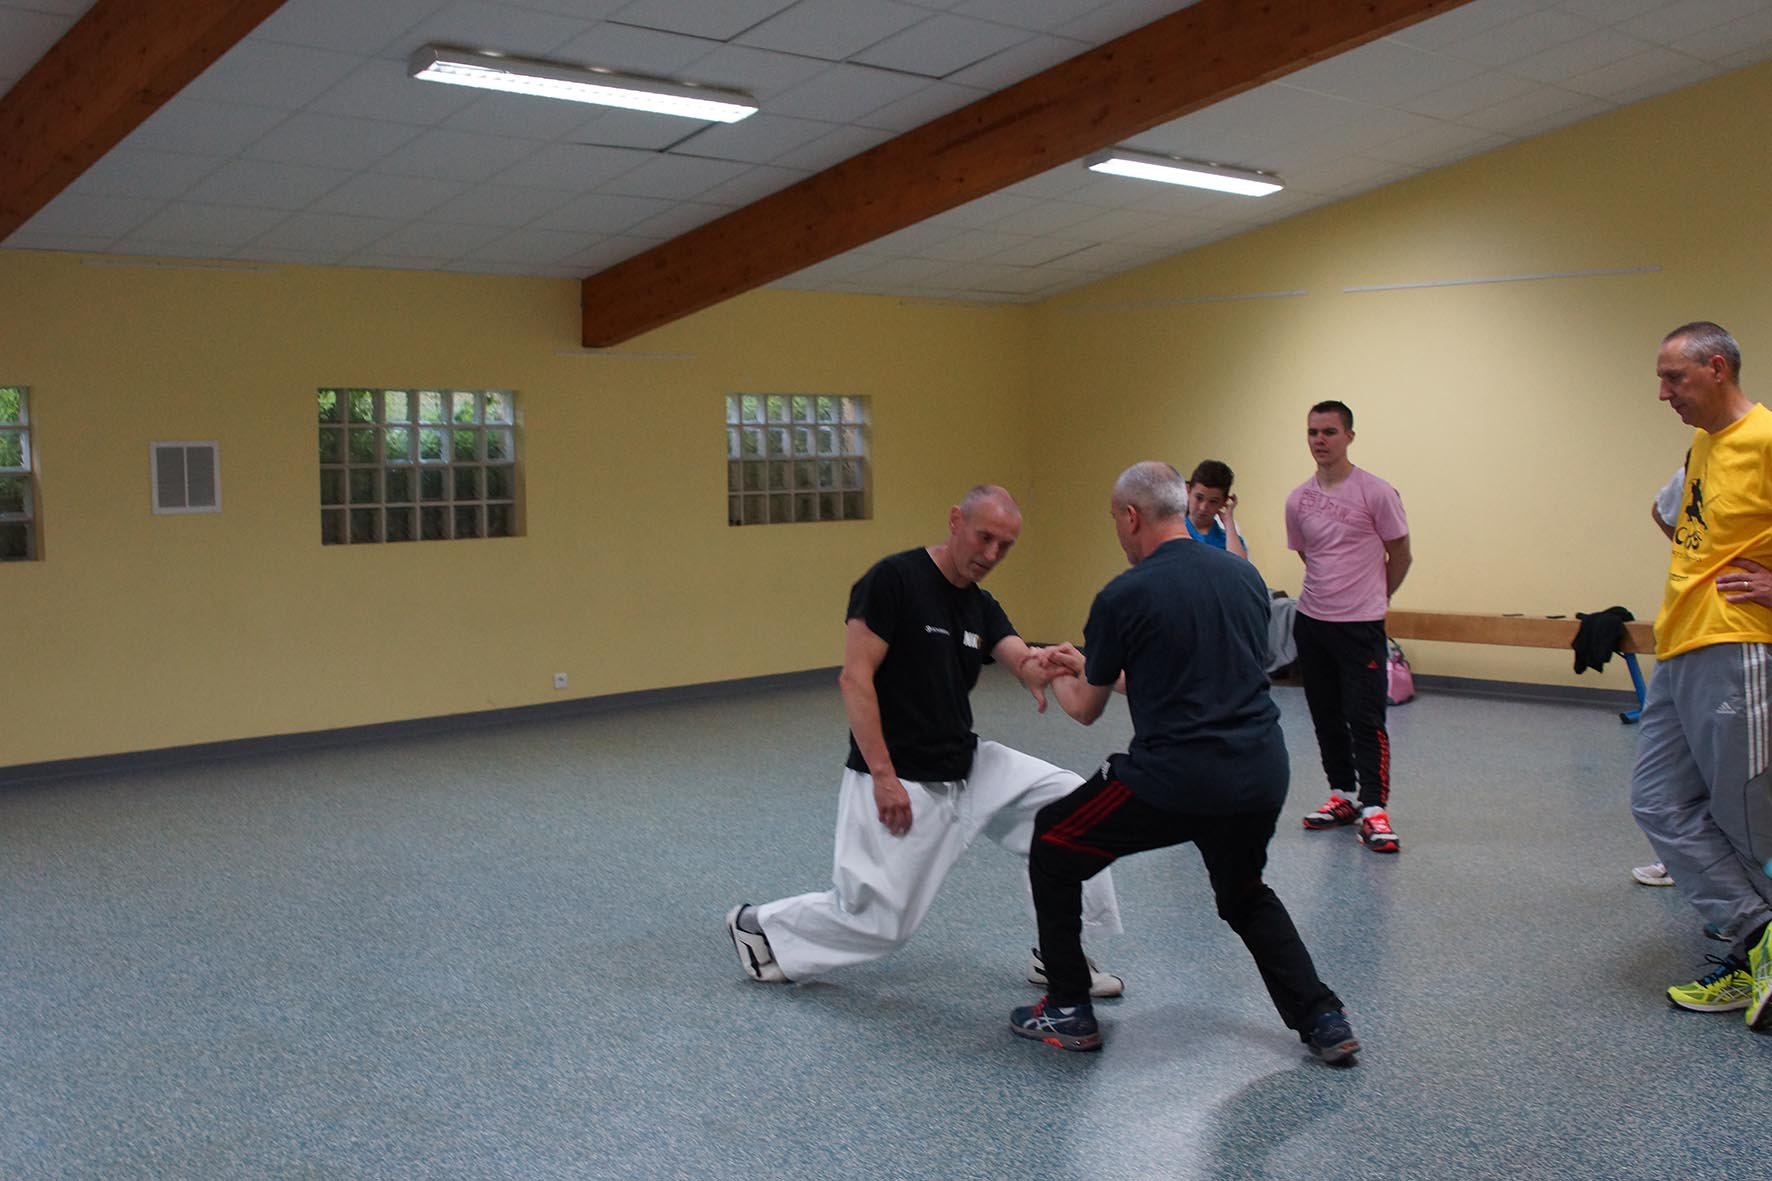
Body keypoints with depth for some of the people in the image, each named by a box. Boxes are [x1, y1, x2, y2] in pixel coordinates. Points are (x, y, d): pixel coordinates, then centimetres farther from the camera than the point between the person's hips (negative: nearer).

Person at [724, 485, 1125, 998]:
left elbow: (1023, 660, -10)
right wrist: (883, 774, -24)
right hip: (897, 781, -7)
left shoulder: (982, 607, 8)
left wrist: (1043, 670, -35)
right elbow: (854, 678, -20)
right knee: (875, 921, -3)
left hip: (967, 767, 7)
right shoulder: (894, 579, -15)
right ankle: (756, 925, 21)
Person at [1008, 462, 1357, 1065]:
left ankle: (1069, 1012, 19)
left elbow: (1086, 709, 7)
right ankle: (1323, 1020, 21)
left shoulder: (1122, 597, -7)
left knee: (1053, 847, 17)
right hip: (1262, 777, 6)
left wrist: (1057, 675, 31)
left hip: (1173, 779, -6)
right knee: (1246, 896, 33)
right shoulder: (1245, 576, 10)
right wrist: (1092, 666, 32)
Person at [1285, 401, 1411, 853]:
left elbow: (1400, 554, 1)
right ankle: (1344, 795, 24)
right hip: (1311, 621, 5)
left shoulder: (1376, 493, -10)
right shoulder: (1298, 499, 4)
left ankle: (1374, 809, -3)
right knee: (1326, 716, 12)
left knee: (1365, 718, -8)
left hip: (1361, 625, -5)